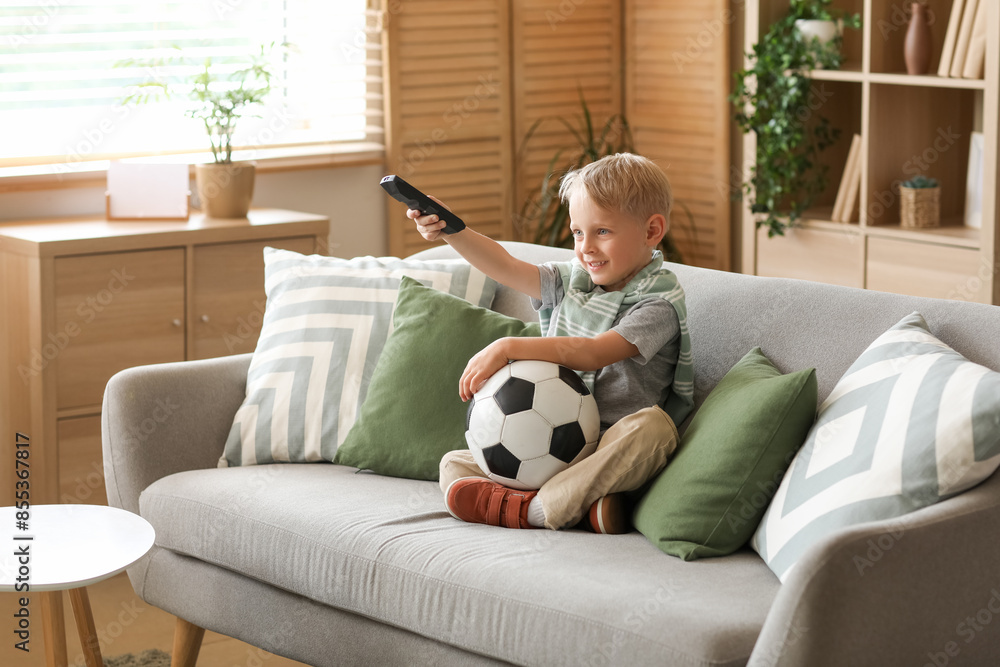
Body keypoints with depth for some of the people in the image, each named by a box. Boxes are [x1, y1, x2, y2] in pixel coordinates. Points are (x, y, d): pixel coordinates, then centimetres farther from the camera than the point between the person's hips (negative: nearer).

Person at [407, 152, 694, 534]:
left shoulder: (659, 301, -11)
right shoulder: (574, 281, 12)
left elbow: (591, 353, -22)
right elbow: (506, 268, 6)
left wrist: (509, 348, -25)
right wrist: (449, 231, -9)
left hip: (611, 456, -7)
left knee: (652, 425, -38)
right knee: (455, 464, -3)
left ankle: (532, 510, -41)